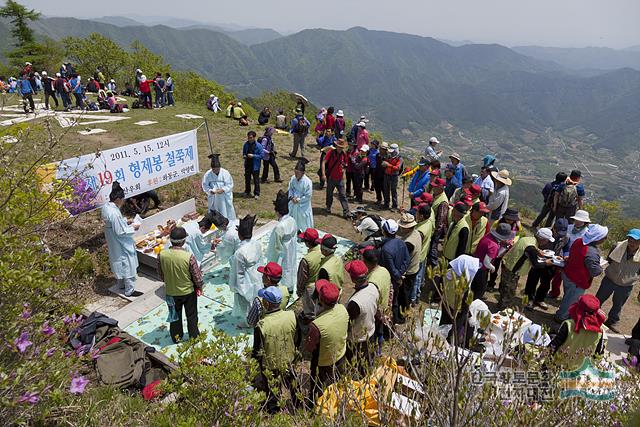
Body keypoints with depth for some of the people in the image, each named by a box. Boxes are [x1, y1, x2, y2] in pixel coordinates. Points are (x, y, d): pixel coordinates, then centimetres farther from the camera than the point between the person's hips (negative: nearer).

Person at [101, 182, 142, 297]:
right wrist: (133, 228, -14)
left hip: (114, 244, 10)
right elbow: (120, 232, -27)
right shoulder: (114, 213, -33)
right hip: (122, 244, -10)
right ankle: (129, 290, 20)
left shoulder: (106, 206, -4)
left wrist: (125, 222, 4)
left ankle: (121, 284, 45)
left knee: (119, 263, 27)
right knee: (128, 265, 6)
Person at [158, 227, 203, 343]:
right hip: (188, 291, -2)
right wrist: (199, 287, 2)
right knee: (191, 315, 22)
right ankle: (193, 335, 39)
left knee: (175, 315, 25)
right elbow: (197, 276, -18)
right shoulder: (189, 256, -29)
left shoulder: (161, 255, -20)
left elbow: (161, 275, -3)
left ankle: (176, 337, 42)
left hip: (171, 292, 2)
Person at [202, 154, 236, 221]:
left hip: (225, 199, -1)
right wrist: (210, 191, -22)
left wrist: (223, 190, -26)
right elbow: (205, 185, -3)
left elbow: (229, 184, -11)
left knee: (226, 213, 8)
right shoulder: (207, 174, -8)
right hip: (213, 199, 1)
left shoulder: (225, 173, -12)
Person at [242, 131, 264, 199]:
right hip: (247, 165, 5)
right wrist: (244, 155, -4)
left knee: (256, 180, 3)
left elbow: (261, 155, -13)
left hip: (255, 166, -5)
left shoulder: (258, 146, -12)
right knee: (247, 179, 17)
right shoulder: (246, 144, 2)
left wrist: (253, 156, -21)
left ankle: (257, 194, 15)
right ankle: (247, 192, 34)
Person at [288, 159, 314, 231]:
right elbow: (290, 189, 5)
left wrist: (298, 200, -20)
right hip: (293, 204, 5)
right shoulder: (293, 178, -9)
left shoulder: (308, 182, -25)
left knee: (303, 222, 10)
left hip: (303, 206, -5)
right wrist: (292, 197, -12)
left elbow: (308, 196, -19)